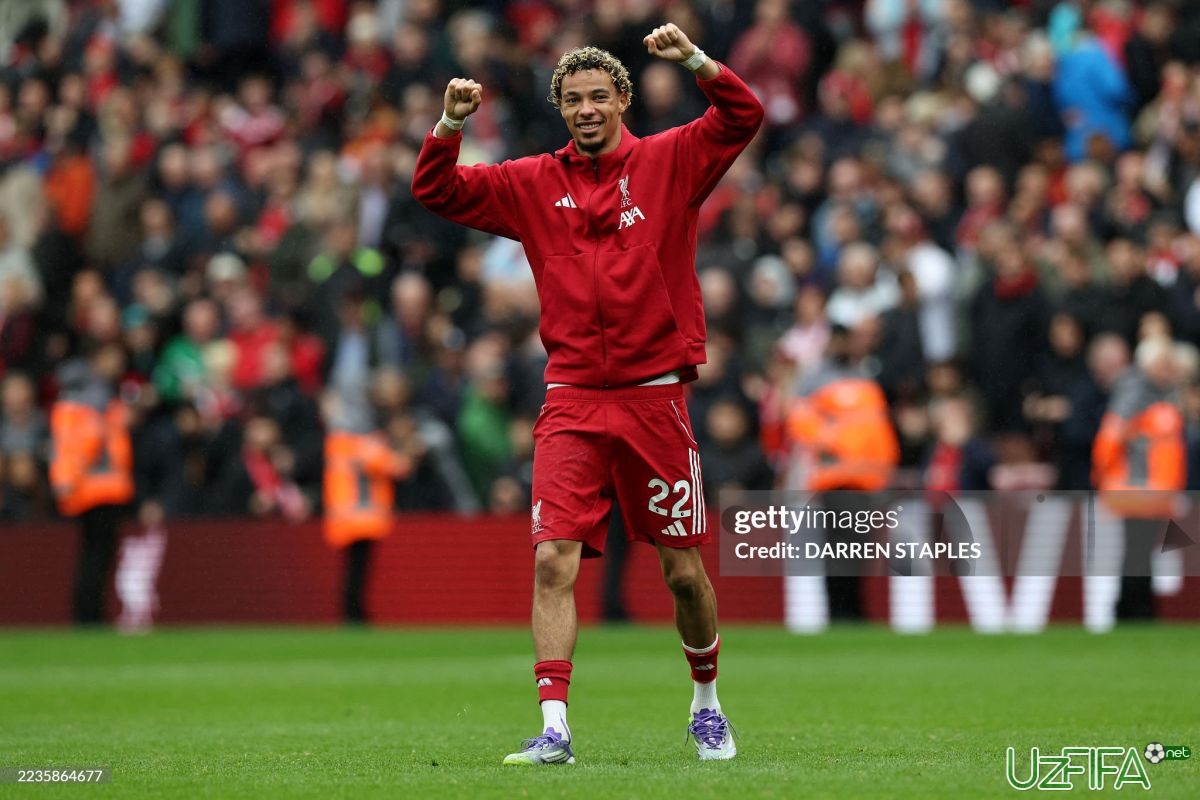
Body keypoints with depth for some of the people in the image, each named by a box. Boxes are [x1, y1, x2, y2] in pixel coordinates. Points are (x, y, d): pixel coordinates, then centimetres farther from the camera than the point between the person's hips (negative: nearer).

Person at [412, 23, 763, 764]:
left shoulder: (668, 162, 3)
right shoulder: (534, 184, 9)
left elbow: (743, 117, -7)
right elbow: (437, 191, 8)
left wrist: (695, 59, -22)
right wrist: (451, 124, -8)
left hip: (654, 395, -1)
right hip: (571, 402, 1)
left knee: (685, 571, 6)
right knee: (554, 559, -13)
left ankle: (708, 707, 29)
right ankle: (555, 729, -14)